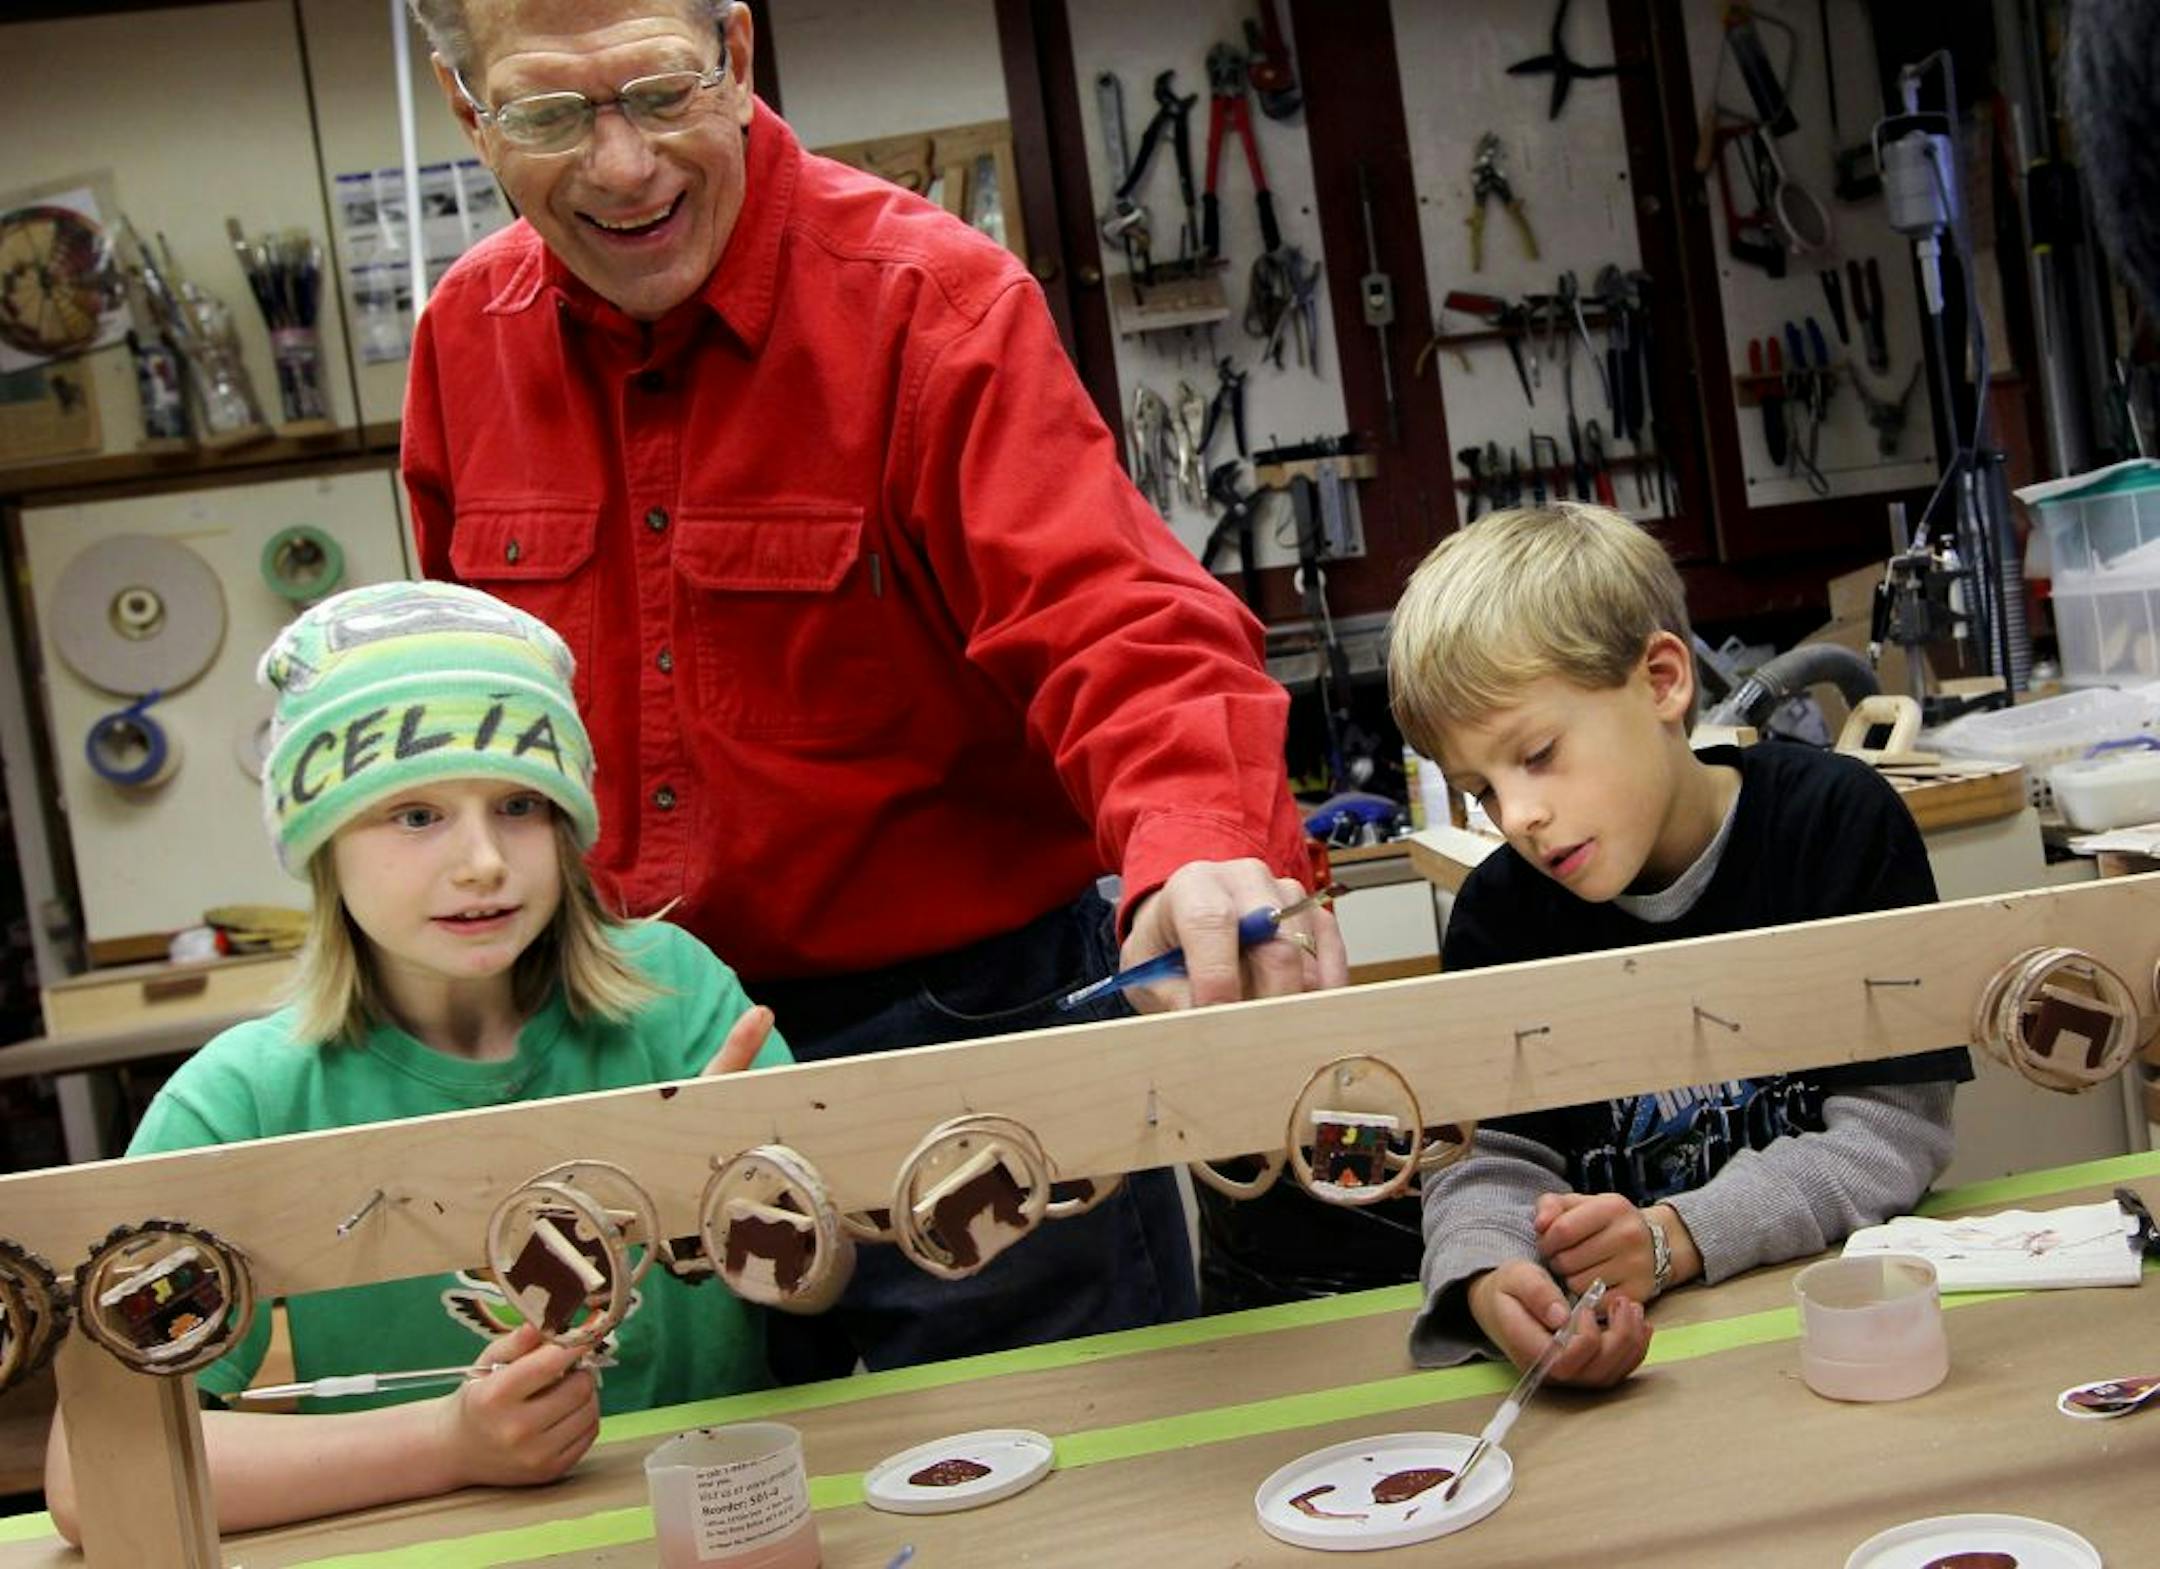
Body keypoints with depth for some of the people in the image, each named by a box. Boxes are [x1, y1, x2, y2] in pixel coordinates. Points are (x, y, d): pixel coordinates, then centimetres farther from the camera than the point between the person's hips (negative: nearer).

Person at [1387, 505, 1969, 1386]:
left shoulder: (1840, 824, -6)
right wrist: (1486, 1283, -29)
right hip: (1626, 1346, 3)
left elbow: (1898, 1126, -9)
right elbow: (1491, 1162, -5)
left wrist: (1678, 1238, -22)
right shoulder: (1500, 912, 1)